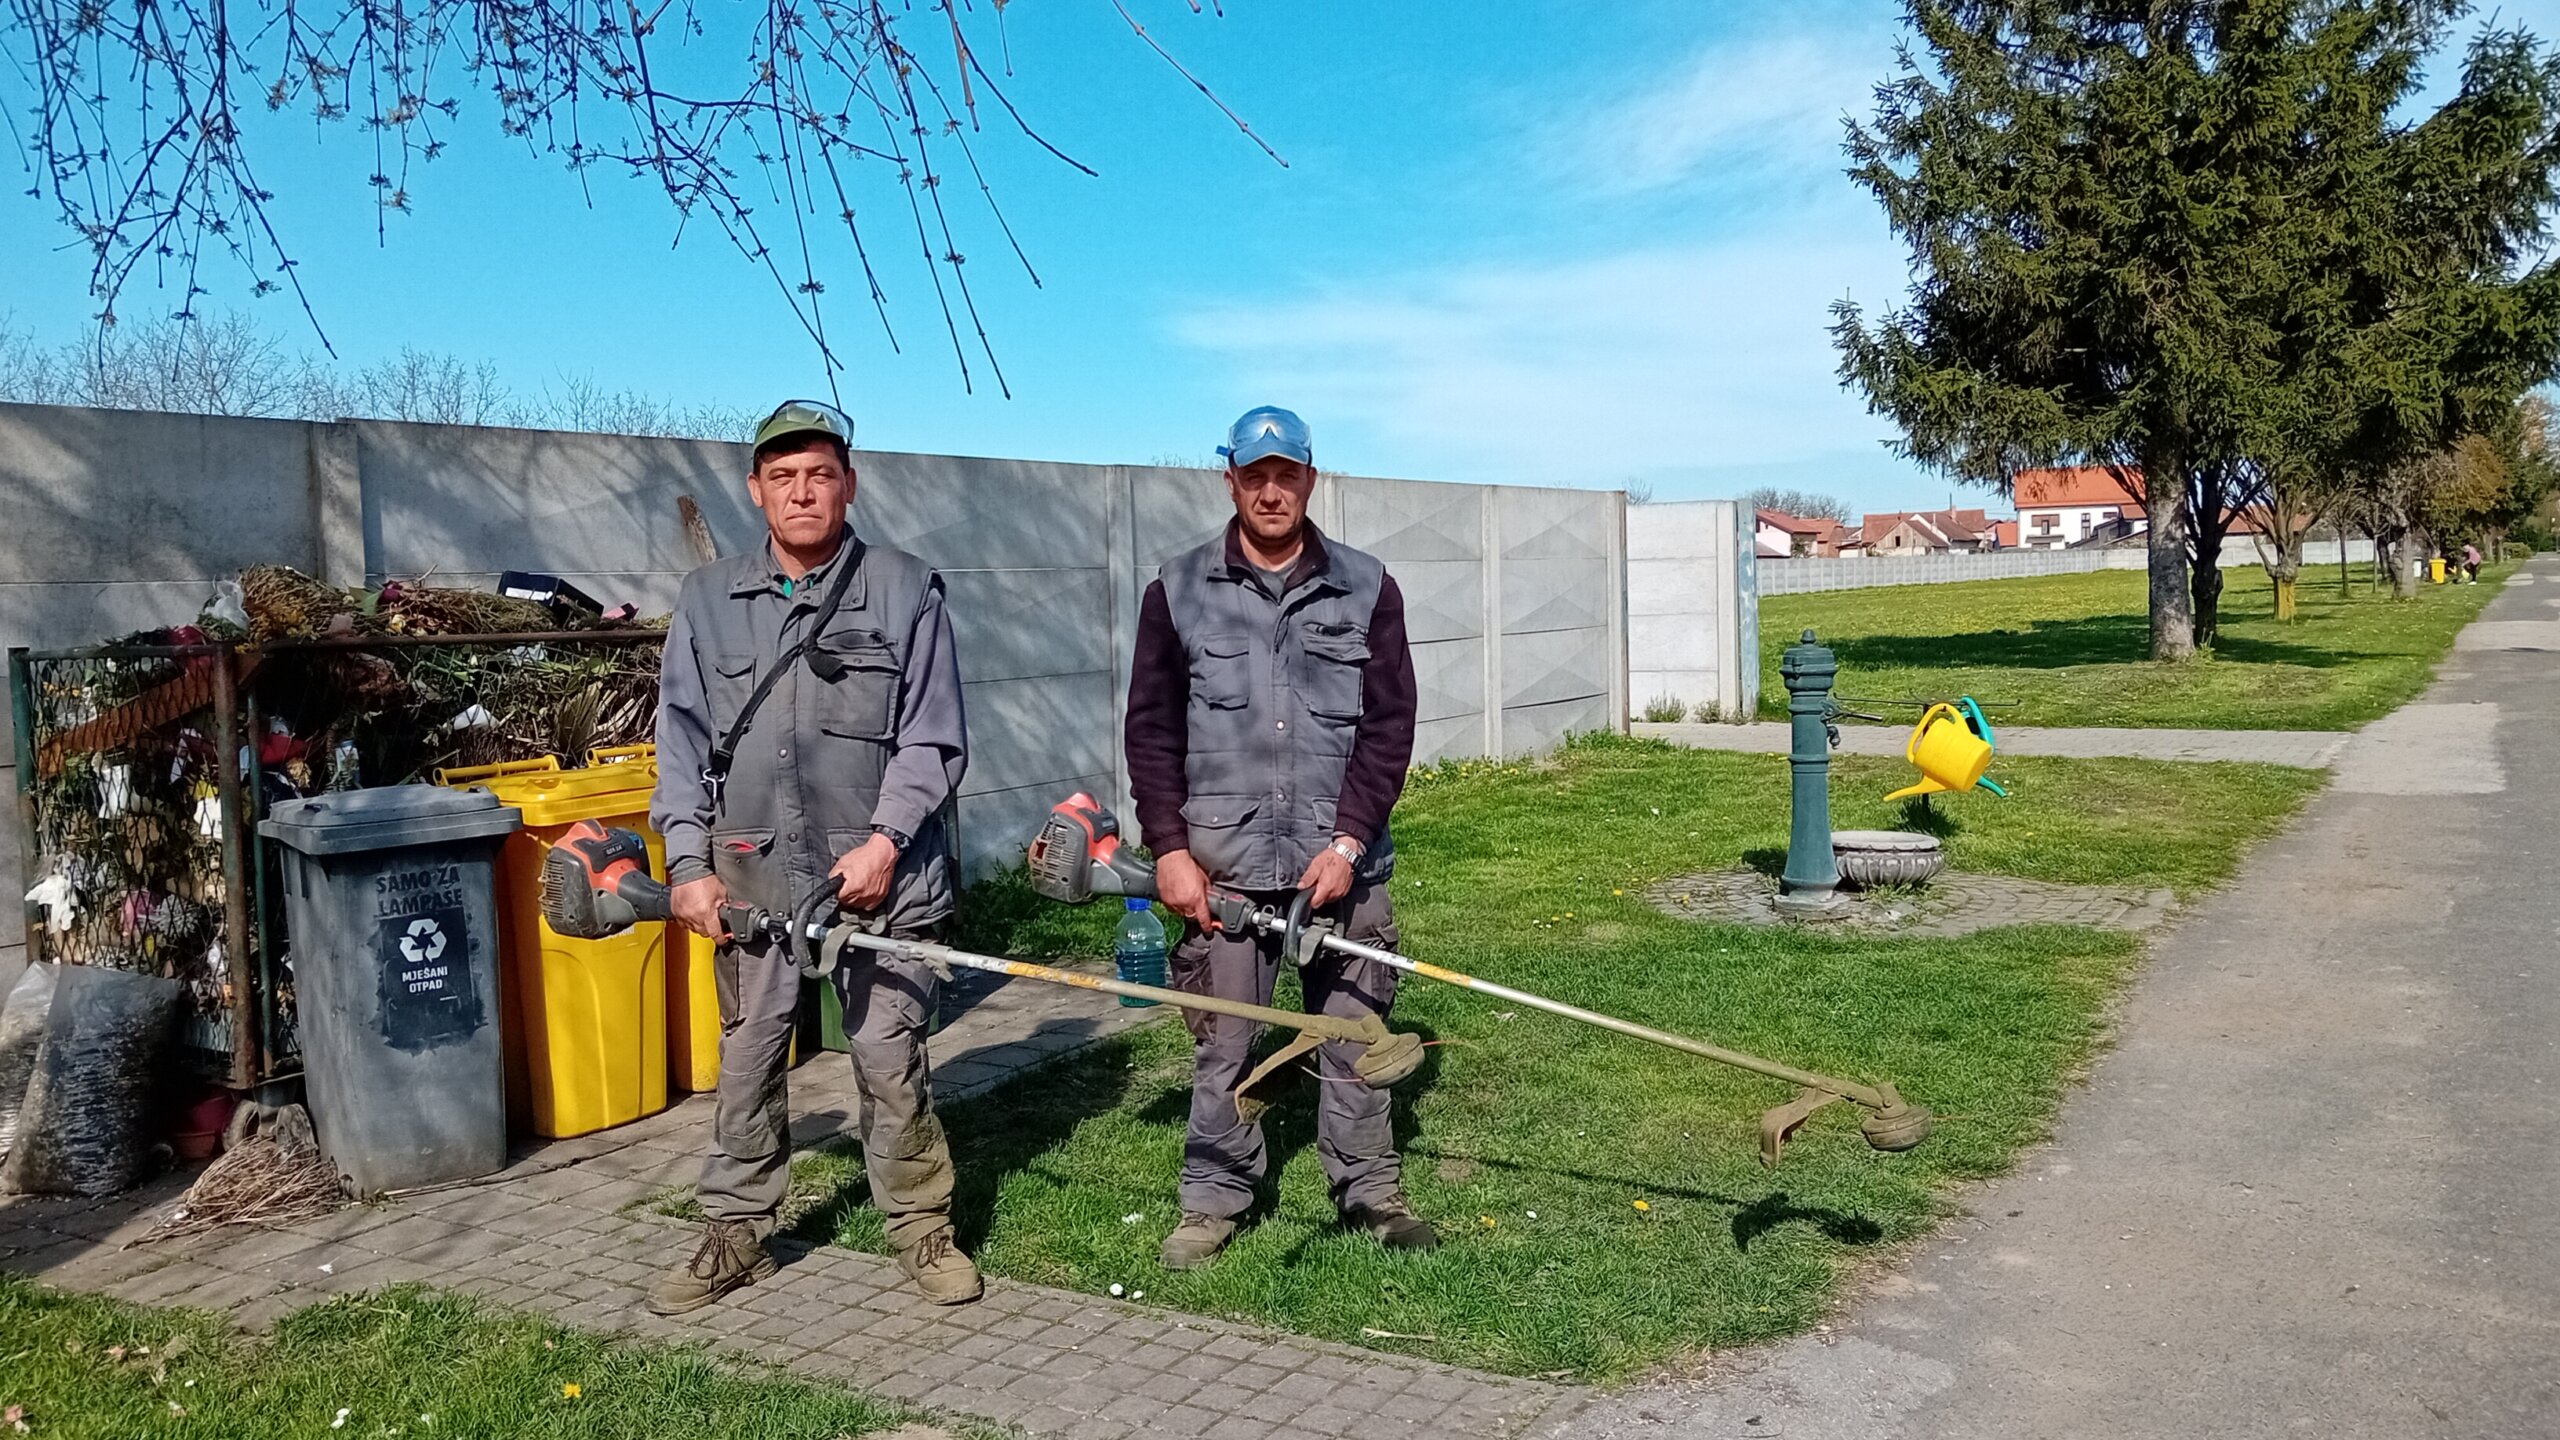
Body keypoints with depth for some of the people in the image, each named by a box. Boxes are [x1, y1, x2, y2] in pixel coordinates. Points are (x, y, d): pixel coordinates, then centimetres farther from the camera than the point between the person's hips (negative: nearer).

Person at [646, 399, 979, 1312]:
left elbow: (934, 740, -1)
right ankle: (736, 1234, 26)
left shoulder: (905, 591, 0)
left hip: (877, 872, -2)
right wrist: (689, 864, 3)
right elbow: (682, 741, 10)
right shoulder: (709, 600, 8)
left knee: (891, 1056, 2)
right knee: (746, 1058, 11)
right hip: (751, 875, 3)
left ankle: (922, 1228, 18)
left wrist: (884, 840, -11)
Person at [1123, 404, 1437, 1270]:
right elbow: (1152, 730, 5)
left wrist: (1348, 842, -8)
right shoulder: (1179, 590, 4)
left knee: (1354, 1033, 8)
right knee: (1221, 1043, 6)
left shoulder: (1366, 588, 4)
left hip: (1342, 861, 1)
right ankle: (1214, 1199, 21)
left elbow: (1390, 727, 1)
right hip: (1220, 863, 0)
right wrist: (1169, 848, -3)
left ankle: (1370, 1191, 24)